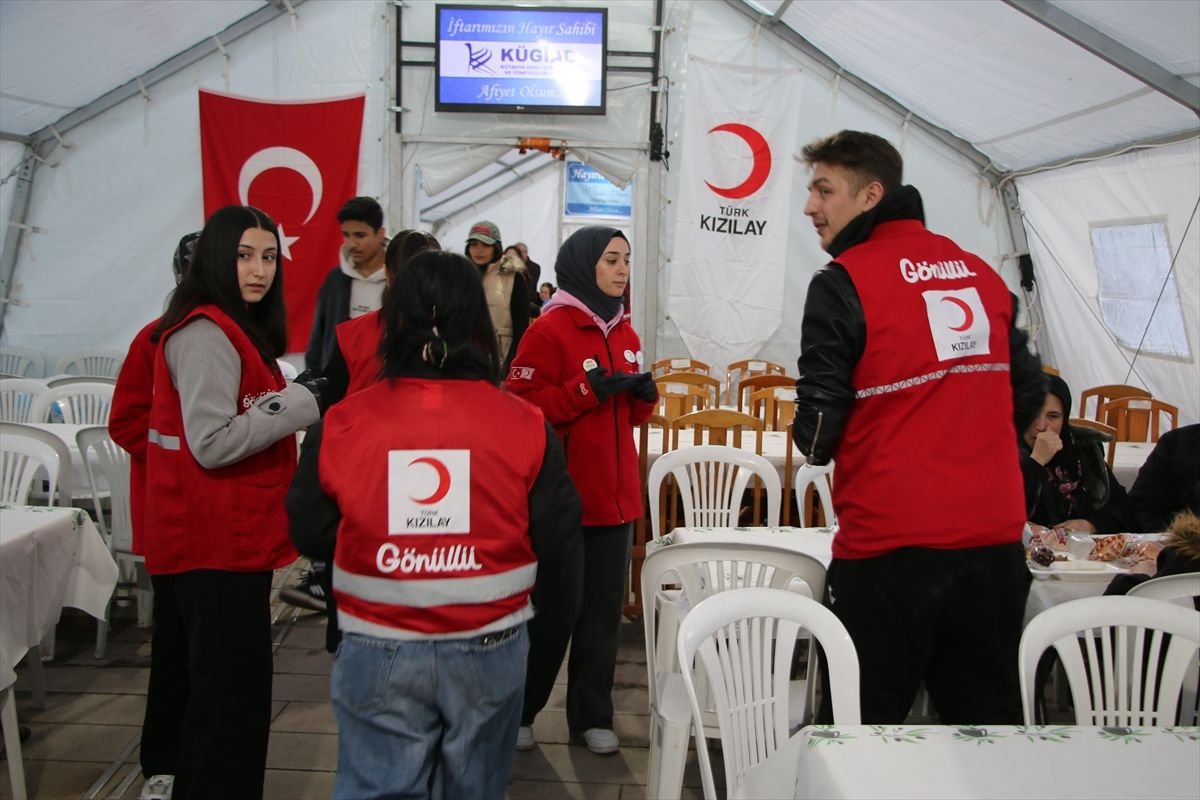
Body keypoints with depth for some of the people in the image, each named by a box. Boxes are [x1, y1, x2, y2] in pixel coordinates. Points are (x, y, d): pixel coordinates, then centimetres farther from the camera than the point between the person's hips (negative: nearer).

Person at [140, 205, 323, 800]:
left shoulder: (228, 327, 15)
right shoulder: (208, 332, -17)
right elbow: (212, 443, -24)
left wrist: (294, 400, 11)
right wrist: (303, 401, -20)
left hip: (218, 536, 11)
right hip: (218, 543, -11)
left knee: (193, 677, 20)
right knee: (232, 690, -3)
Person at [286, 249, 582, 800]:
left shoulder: (340, 425, -10)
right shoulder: (524, 426, -11)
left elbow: (309, 536, 3)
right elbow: (560, 549, -5)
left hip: (378, 654, 0)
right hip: (489, 651, 1)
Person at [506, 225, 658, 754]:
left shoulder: (625, 333, 12)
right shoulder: (549, 329, -9)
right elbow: (522, 406, -15)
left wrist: (644, 396, -1)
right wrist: (587, 389, -22)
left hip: (615, 494, 7)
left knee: (604, 609, 11)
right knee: (557, 610, 2)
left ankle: (591, 715, 25)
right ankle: (516, 710, 22)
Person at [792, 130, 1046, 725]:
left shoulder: (843, 283, -10)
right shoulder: (983, 274, 9)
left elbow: (817, 430, -12)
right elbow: (1028, 393, 15)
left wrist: (814, 444, 9)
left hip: (890, 547, -6)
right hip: (995, 541, 6)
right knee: (988, 723, 17)